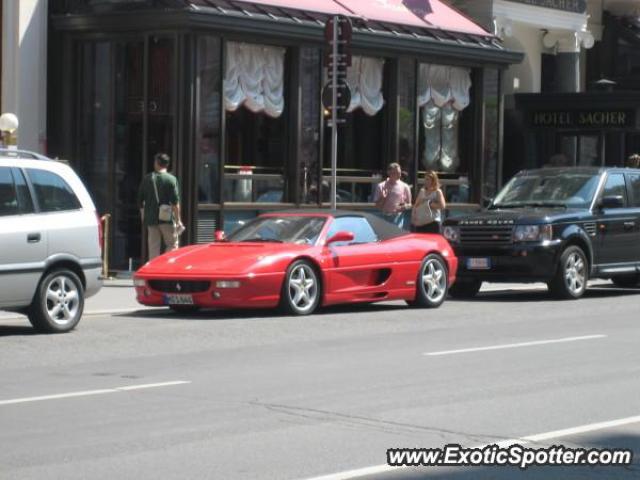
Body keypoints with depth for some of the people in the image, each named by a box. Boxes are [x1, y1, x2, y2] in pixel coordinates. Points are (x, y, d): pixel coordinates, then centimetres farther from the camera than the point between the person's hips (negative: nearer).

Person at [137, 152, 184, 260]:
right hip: (167, 219, -3)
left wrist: (143, 216, 22)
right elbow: (175, 202, -10)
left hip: (150, 219, 3)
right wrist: (178, 220, -6)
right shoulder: (171, 179, -5)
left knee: (153, 247, 7)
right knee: (172, 245, 5)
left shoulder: (147, 178, 5)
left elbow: (140, 200, 9)